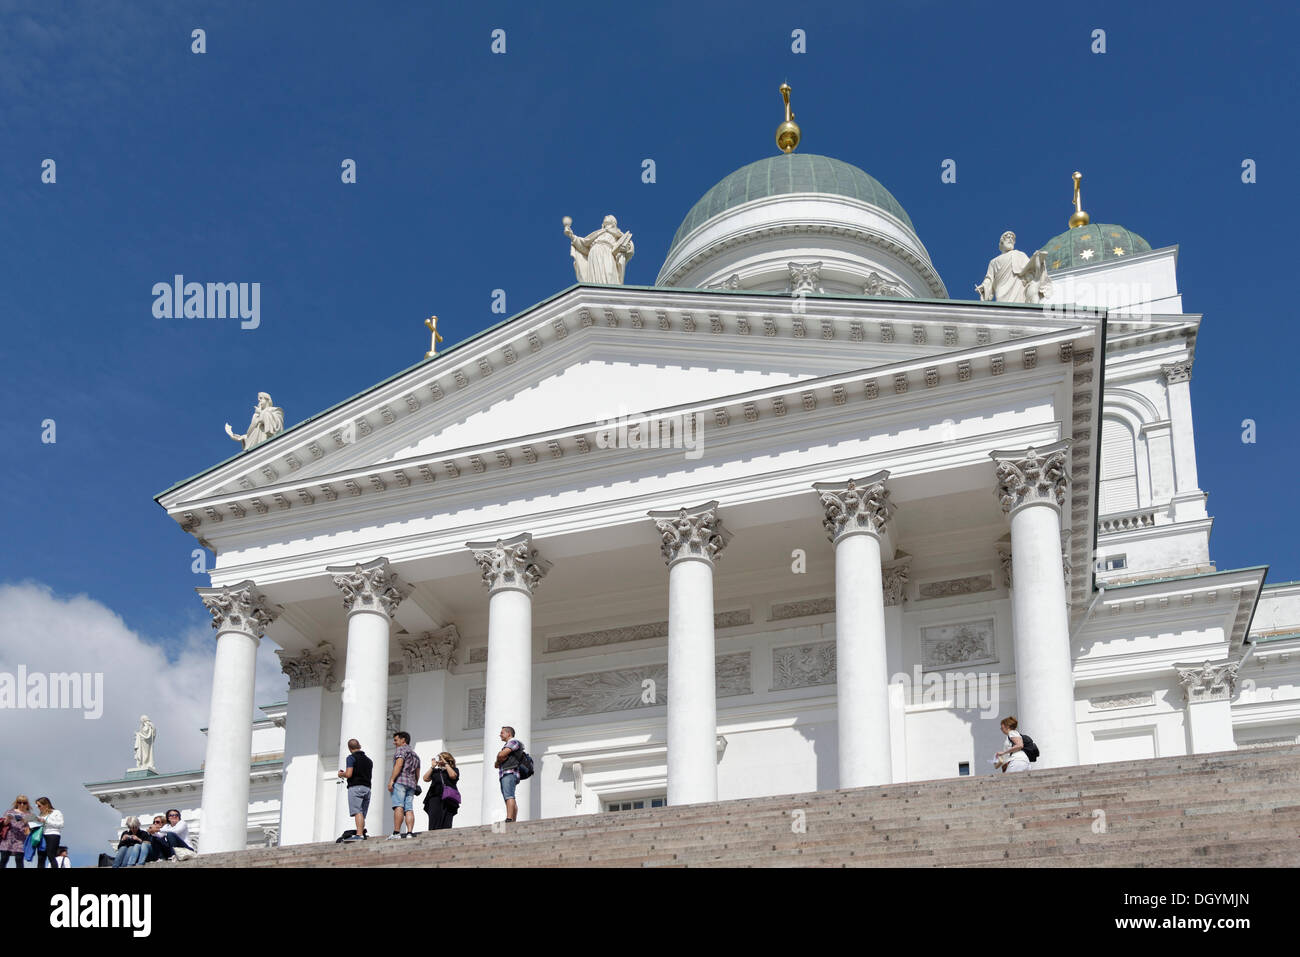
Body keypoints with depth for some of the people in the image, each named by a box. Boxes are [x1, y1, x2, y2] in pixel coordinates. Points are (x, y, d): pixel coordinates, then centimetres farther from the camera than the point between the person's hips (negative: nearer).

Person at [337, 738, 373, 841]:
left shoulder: (352, 757, -2)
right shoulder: (369, 760, 20)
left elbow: (349, 774, -13)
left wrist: (341, 774, 10)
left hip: (355, 787, -7)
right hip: (367, 788, 7)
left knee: (358, 812, -16)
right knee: (362, 814, 9)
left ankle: (359, 834, -26)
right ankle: (362, 833, 3)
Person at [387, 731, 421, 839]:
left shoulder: (401, 749, 2)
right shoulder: (415, 754, 28)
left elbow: (399, 764, -12)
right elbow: (417, 773, 27)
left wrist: (391, 780, -16)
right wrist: (415, 786, 29)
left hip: (400, 781, -8)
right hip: (411, 783, 8)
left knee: (398, 807, -16)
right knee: (409, 809, -2)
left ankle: (396, 833, -24)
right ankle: (409, 833, -14)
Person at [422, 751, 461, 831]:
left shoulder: (454, 770, 16)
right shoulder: (435, 771, 24)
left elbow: (453, 775, -6)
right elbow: (426, 779, 12)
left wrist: (445, 763, 1)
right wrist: (432, 766, 11)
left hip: (448, 799, -2)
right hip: (435, 797, 2)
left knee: (446, 824, -10)